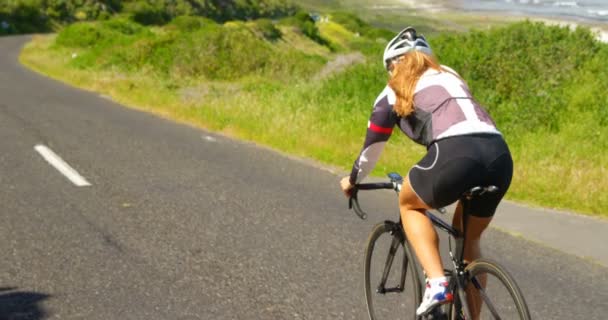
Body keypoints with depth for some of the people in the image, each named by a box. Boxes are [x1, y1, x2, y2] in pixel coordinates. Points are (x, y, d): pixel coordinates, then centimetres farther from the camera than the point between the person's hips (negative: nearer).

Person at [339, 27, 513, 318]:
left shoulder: (393, 93, 20)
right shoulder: (452, 76, 34)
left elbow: (371, 149, 29)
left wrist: (352, 180, 49)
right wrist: (441, 181, 59)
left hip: (455, 155, -5)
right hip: (500, 155, 5)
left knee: (409, 204, 25)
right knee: (469, 239, 26)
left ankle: (437, 284, 8)